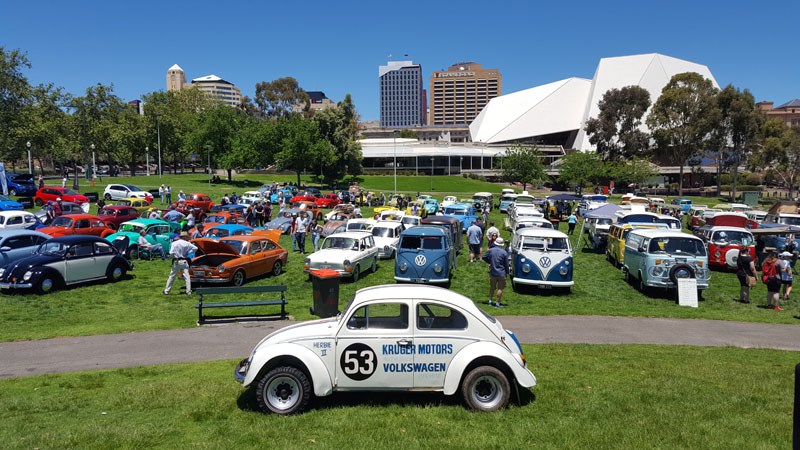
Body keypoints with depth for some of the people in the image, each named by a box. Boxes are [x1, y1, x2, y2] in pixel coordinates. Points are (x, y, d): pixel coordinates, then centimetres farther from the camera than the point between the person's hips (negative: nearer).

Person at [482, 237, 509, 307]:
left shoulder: (490, 250, -3)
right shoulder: (504, 252, -9)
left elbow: (484, 257, 8)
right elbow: (506, 264, -3)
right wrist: (507, 272, 8)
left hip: (492, 273, 3)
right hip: (501, 273, -3)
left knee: (492, 287, 16)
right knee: (500, 288, 4)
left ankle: (490, 301, 20)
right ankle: (498, 303, 3)